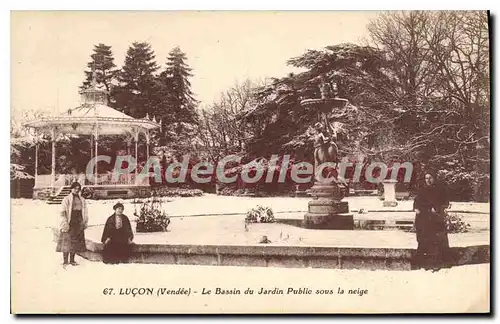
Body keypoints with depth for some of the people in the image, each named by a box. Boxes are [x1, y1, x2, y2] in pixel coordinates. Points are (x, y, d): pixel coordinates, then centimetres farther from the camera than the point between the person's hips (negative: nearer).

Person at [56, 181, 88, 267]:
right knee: (67, 241, -6)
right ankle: (65, 261, -1)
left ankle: (72, 260, 16)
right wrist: (64, 223, -16)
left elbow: (85, 213, 16)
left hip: (78, 223, 5)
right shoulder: (66, 199, -3)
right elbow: (62, 212, -8)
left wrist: (85, 222, 9)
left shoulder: (82, 200, 13)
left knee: (75, 242, 7)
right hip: (69, 223, -5)